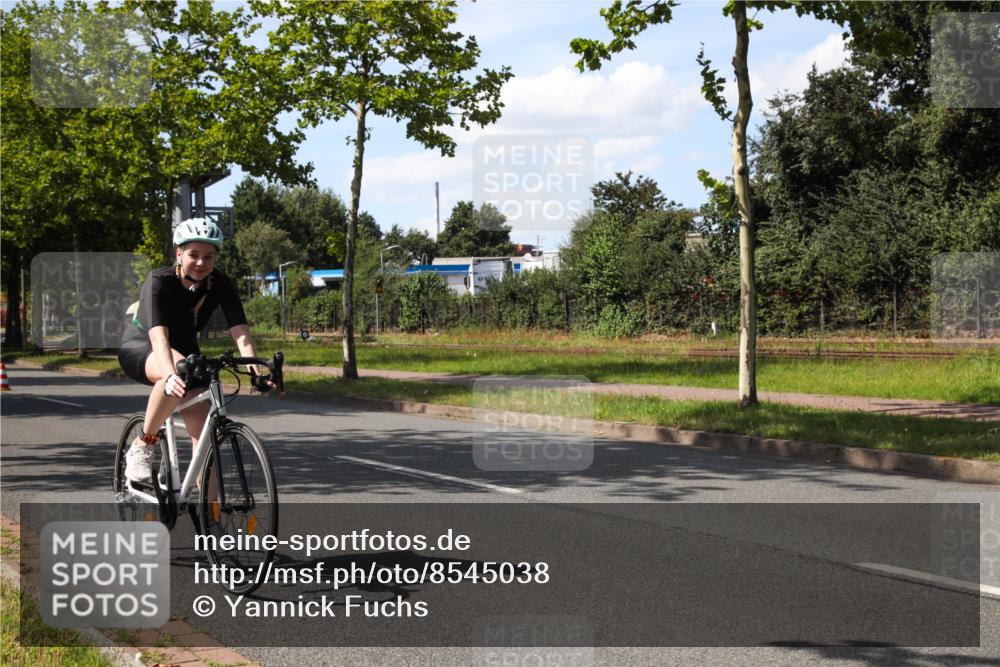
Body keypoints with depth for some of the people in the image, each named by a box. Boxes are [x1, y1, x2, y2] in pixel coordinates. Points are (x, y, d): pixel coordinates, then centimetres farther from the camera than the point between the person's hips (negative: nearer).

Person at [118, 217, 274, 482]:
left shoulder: (221, 285, -19)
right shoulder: (159, 281, -29)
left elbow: (240, 331, -29)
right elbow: (158, 335, -43)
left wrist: (255, 371, -47)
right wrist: (171, 375, -61)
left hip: (185, 349, 4)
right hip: (140, 348, -4)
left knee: (202, 430, -11)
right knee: (182, 371, -38)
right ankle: (142, 447, -23)